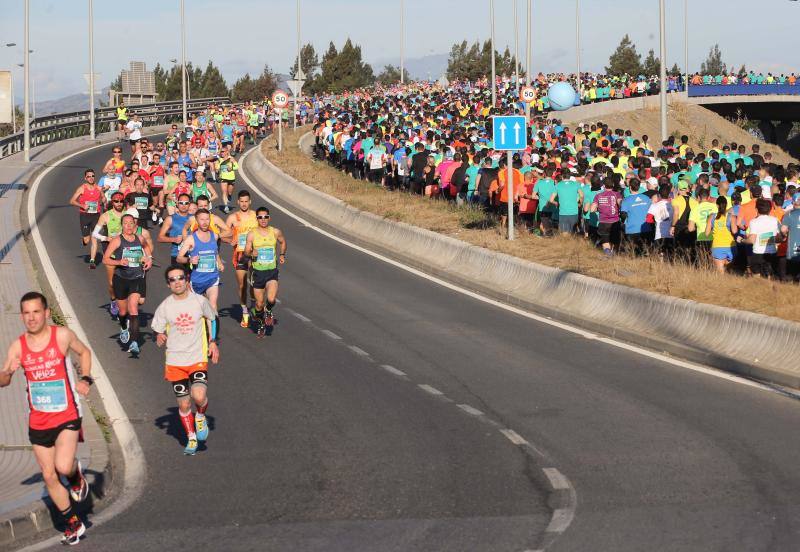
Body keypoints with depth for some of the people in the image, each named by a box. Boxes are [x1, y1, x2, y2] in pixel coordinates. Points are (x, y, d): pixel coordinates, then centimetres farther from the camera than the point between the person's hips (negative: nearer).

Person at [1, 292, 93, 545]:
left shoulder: (62, 336, -9)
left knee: (63, 467, -23)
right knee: (49, 477, 8)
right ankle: (73, 524, 26)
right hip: (38, 422, 3)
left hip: (67, 415, -3)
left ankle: (76, 474, 14)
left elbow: (84, 352, 11)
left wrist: (85, 379, -3)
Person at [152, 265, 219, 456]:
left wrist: (213, 342, 10)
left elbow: (212, 318, 17)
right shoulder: (165, 307, -2)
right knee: (184, 404, 5)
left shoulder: (200, 301, -1)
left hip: (198, 359, -1)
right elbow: (157, 330, 7)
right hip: (175, 361, 1)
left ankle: (200, 417, 13)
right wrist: (159, 338, -16)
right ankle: (191, 439, 25)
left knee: (199, 396, -22)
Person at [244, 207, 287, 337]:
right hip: (258, 272, 0)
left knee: (271, 299, -21)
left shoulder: (276, 232, 0)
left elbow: (283, 242, 22)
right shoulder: (252, 234, -5)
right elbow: (246, 252, -2)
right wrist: (251, 254, -22)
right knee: (259, 303, 6)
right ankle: (261, 323, 33)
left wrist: (282, 255, 11)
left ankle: (268, 311, 13)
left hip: (272, 271, 0)